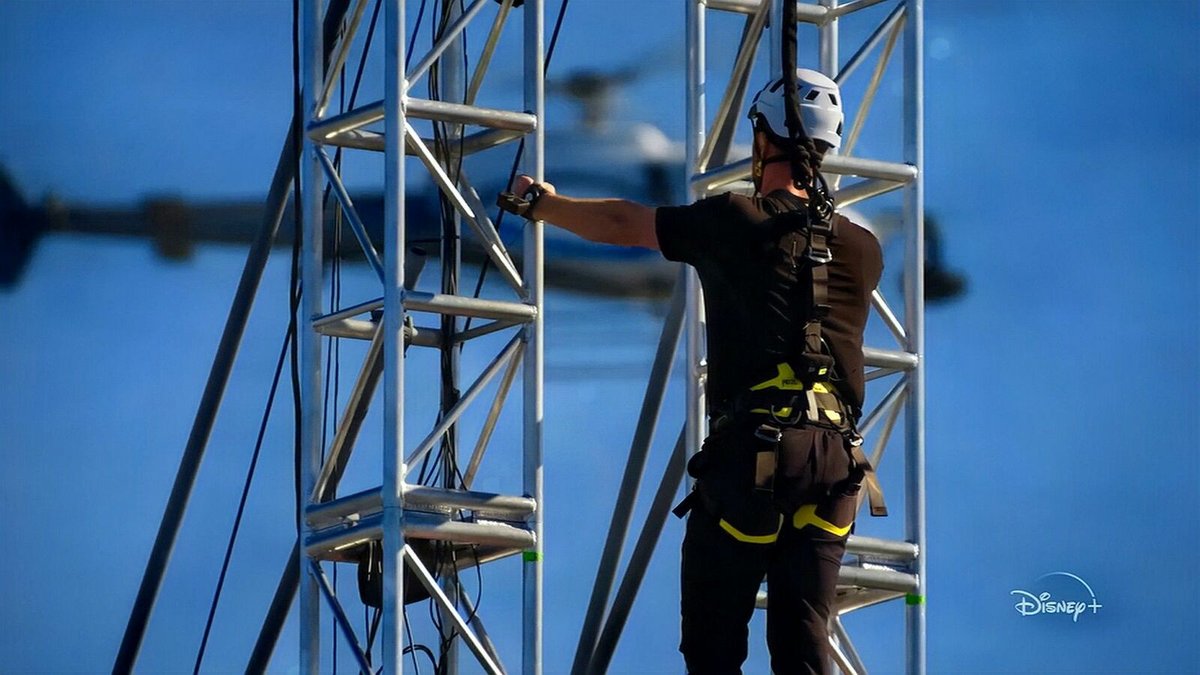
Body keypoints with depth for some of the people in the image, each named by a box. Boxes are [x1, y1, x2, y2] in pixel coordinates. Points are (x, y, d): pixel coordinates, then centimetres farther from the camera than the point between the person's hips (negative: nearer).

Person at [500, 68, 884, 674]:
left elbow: (620, 225, 9)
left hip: (751, 449, -4)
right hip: (832, 459, 4)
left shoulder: (736, 223, -2)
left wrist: (540, 202, 27)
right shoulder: (863, 250, 10)